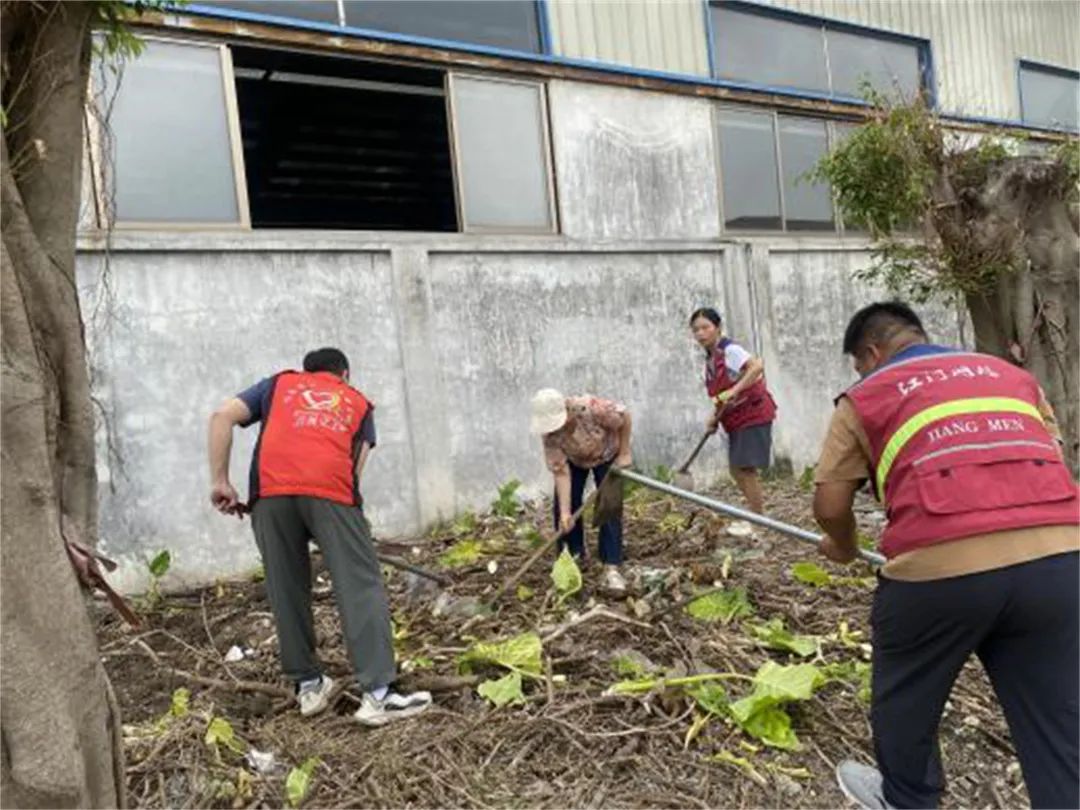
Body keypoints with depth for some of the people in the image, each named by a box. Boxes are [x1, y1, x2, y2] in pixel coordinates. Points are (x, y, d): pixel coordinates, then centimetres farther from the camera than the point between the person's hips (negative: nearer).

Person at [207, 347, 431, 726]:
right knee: (361, 586, -1)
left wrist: (220, 481, 17)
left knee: (286, 591, 14)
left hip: (271, 490, 2)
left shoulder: (279, 384, 32)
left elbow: (222, 416, 17)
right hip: (331, 489, -2)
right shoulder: (359, 403, 31)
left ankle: (308, 686, 23)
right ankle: (378, 694, -5)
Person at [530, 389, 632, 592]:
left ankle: (611, 568, -14)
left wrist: (624, 453, -18)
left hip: (606, 455, -3)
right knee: (562, 507, -5)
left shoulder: (590, 408, -41)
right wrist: (565, 513, -32)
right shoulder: (550, 434, -30)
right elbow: (560, 472, -27)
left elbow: (624, 417, -25)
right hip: (574, 460, 3)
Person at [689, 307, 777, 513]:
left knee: (745, 467, -8)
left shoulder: (730, 350, -15)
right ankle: (756, 515, 26)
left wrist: (735, 390, -36)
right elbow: (721, 397, 10)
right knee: (736, 468, 13)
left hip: (753, 414, -9)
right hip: (736, 420, 9)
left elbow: (758, 366, -32)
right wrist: (714, 418, -5)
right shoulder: (710, 360, 10)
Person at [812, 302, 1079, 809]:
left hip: (939, 564, -3)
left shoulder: (865, 398, 12)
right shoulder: (1012, 374, 25)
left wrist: (843, 546, 30)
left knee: (905, 696, 22)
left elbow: (829, 505, 8)